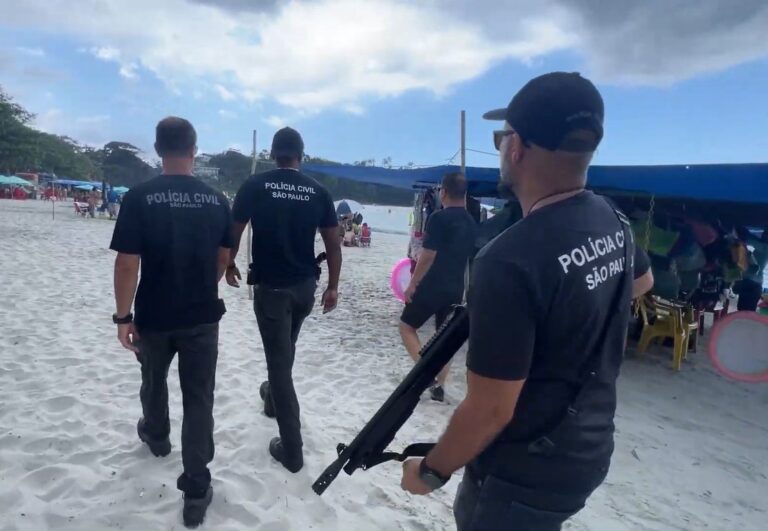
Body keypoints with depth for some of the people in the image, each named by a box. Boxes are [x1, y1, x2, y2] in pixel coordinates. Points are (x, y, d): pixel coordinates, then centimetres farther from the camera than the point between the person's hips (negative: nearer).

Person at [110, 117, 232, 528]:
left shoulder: (139, 197, -13)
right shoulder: (216, 200, -4)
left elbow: (127, 264, -15)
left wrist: (123, 316, -4)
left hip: (154, 317, -1)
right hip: (203, 316, 1)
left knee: (154, 381, 27)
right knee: (199, 399, 7)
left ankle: (156, 436, 53)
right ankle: (196, 492, 11)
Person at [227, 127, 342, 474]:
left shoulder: (255, 186, -6)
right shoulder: (318, 192, -1)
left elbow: (234, 231, -1)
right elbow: (333, 243, -1)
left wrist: (229, 265, 17)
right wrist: (333, 286, 8)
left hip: (270, 286, -3)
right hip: (305, 286, 4)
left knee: (279, 359, 2)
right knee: (285, 351, 26)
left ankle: (292, 449, 6)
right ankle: (273, 398, 51)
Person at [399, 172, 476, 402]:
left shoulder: (439, 218, -14)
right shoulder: (470, 222, 9)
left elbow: (428, 256, -18)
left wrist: (412, 284, -10)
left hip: (431, 287, -7)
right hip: (456, 289, 7)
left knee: (407, 326, 10)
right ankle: (438, 386, 17)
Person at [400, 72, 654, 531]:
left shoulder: (510, 262, -33)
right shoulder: (614, 223, -6)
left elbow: (490, 410, -26)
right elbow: (642, 283, 17)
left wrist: (431, 471, -10)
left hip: (526, 474, -7)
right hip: (587, 449, 7)